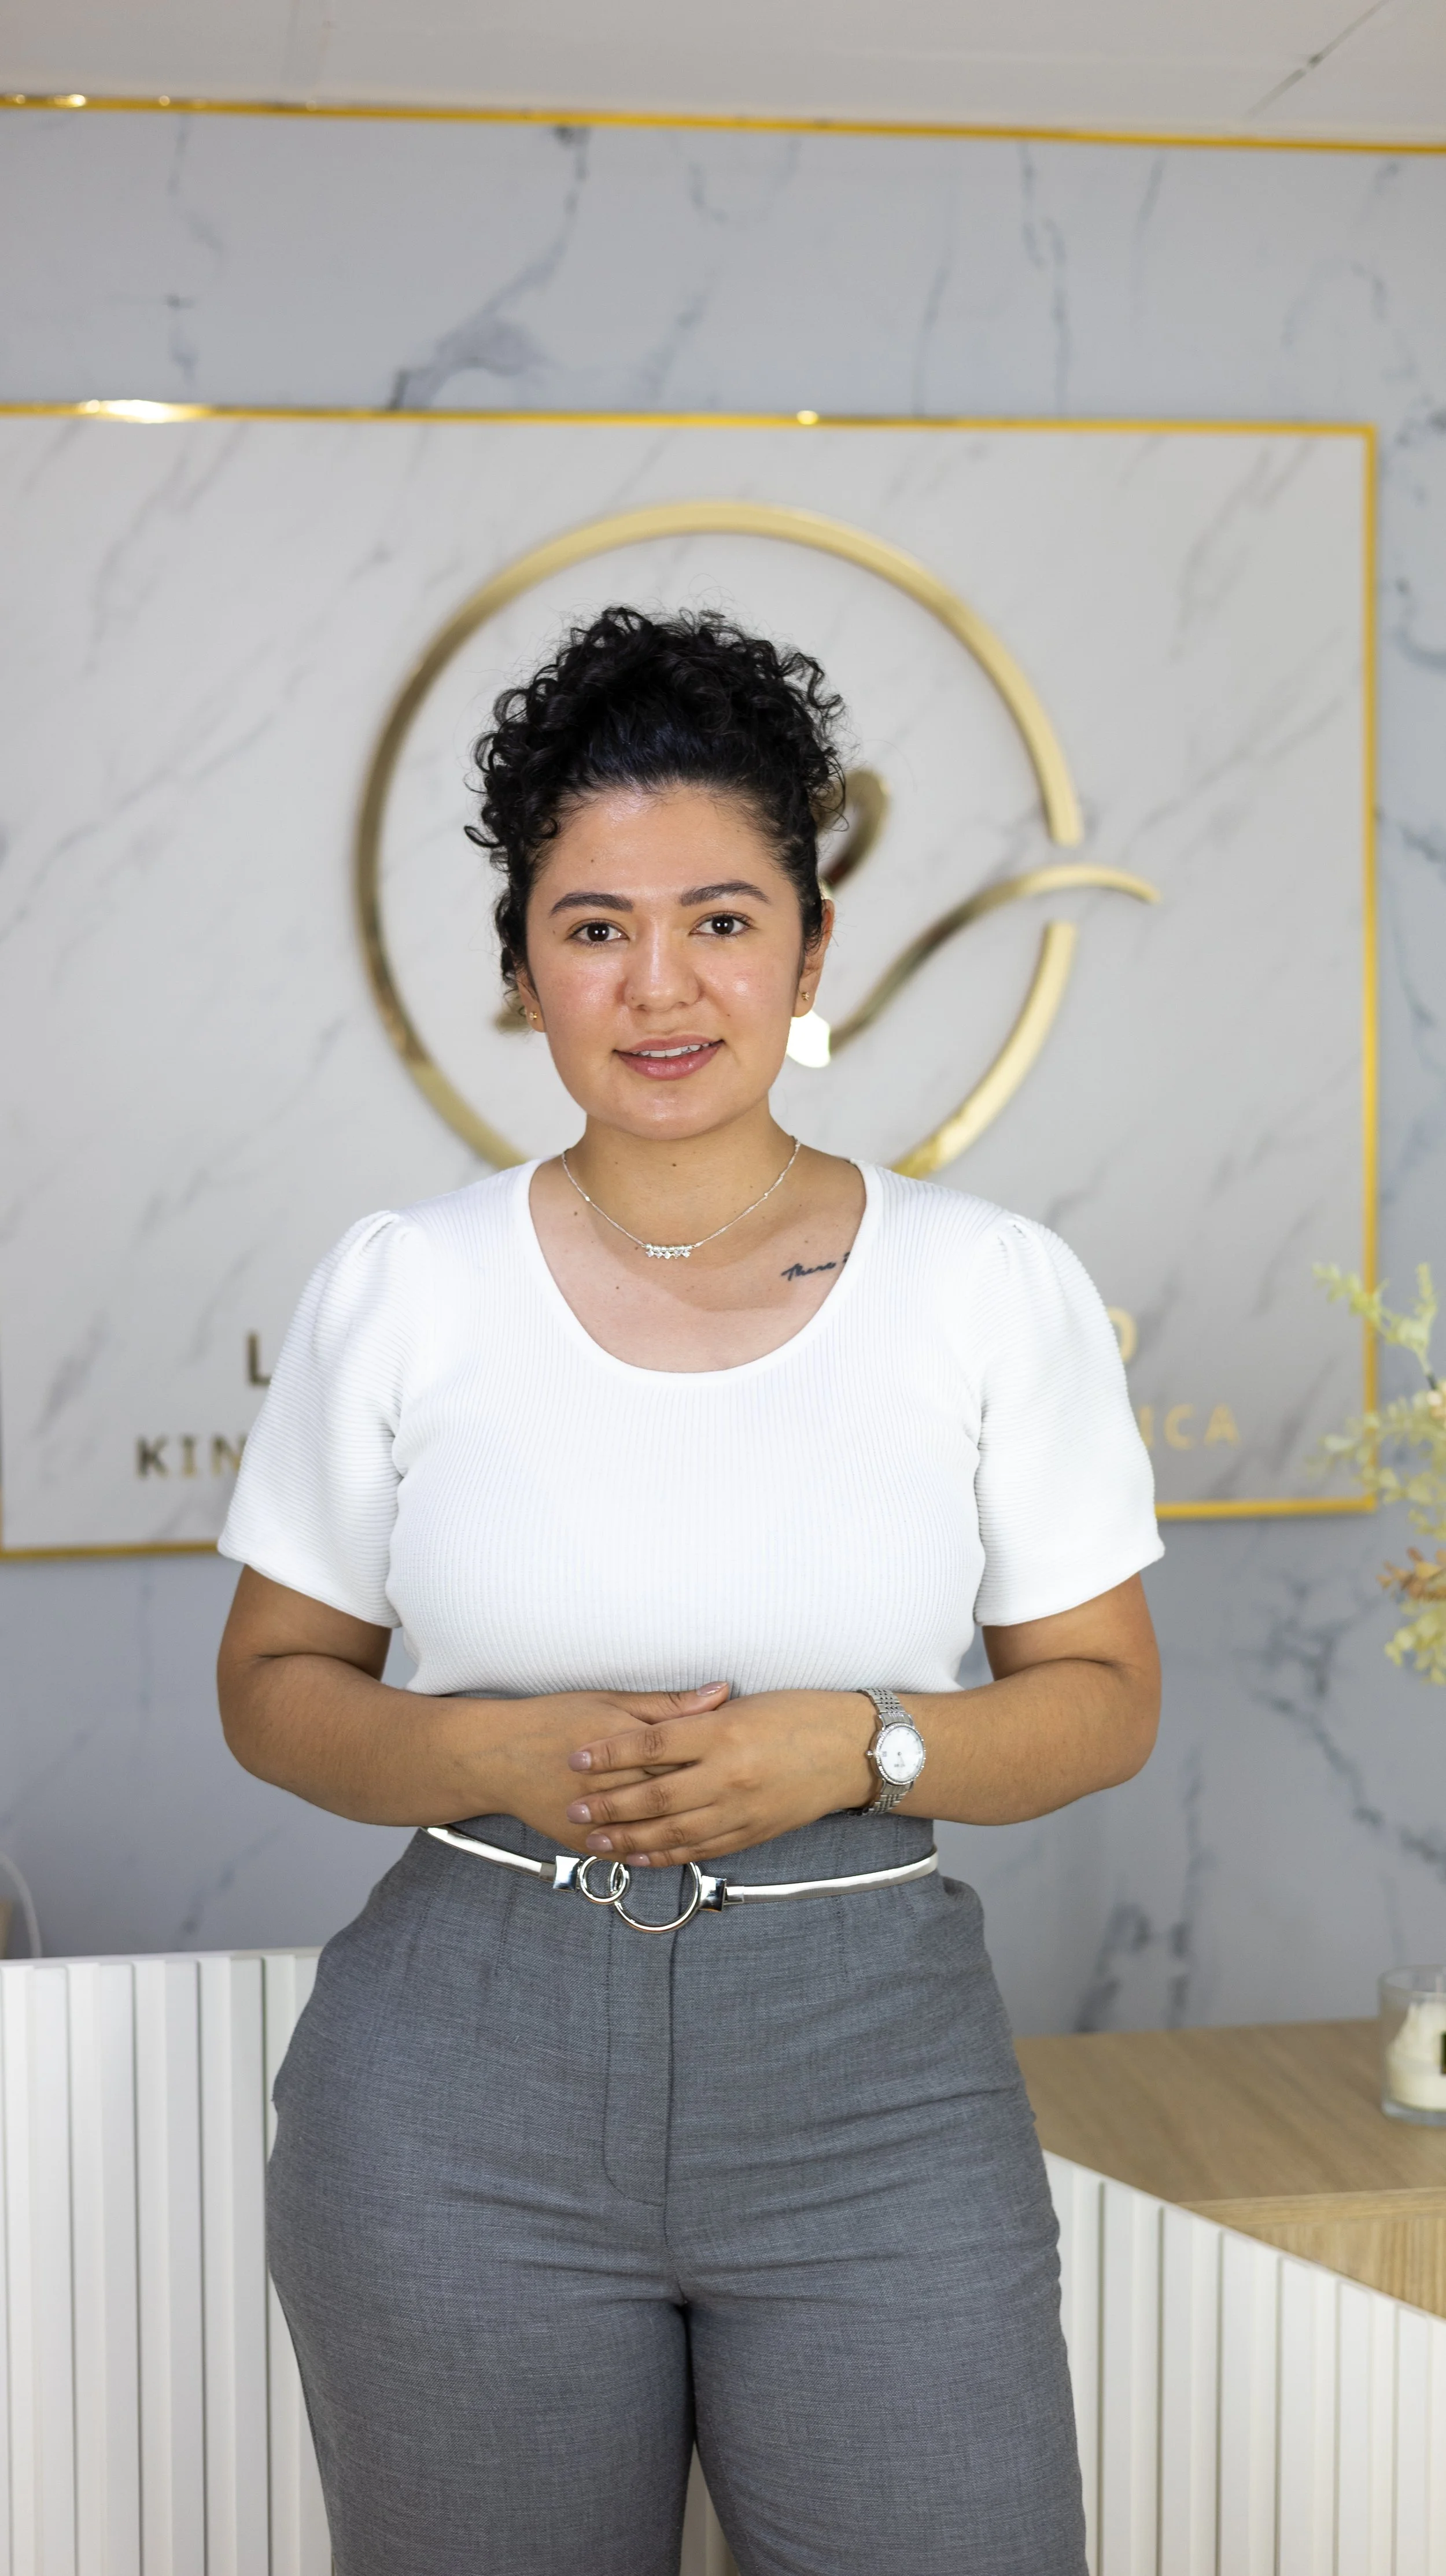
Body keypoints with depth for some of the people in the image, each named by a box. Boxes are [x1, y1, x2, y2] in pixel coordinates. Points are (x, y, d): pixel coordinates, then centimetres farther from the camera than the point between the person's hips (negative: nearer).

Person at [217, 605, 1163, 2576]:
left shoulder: (997, 1288, -2)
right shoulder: (400, 1290, -1)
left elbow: (1104, 1698, 4)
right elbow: (276, 1687, 6)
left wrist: (857, 1748, -15)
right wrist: (509, 1759, -14)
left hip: (877, 2077, 0)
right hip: (464, 2090, 0)